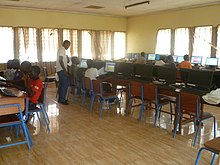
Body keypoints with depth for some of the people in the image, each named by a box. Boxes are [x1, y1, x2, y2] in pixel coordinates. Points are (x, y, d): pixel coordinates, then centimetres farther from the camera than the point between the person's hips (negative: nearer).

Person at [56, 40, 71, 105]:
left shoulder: (61, 49, 20)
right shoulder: (62, 49, -13)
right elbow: (60, 60, -22)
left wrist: (65, 70, 23)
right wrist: (65, 70, -24)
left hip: (61, 70, 11)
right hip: (61, 70, -11)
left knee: (62, 84, 12)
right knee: (66, 83, -12)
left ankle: (61, 99, 18)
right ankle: (62, 99, -8)